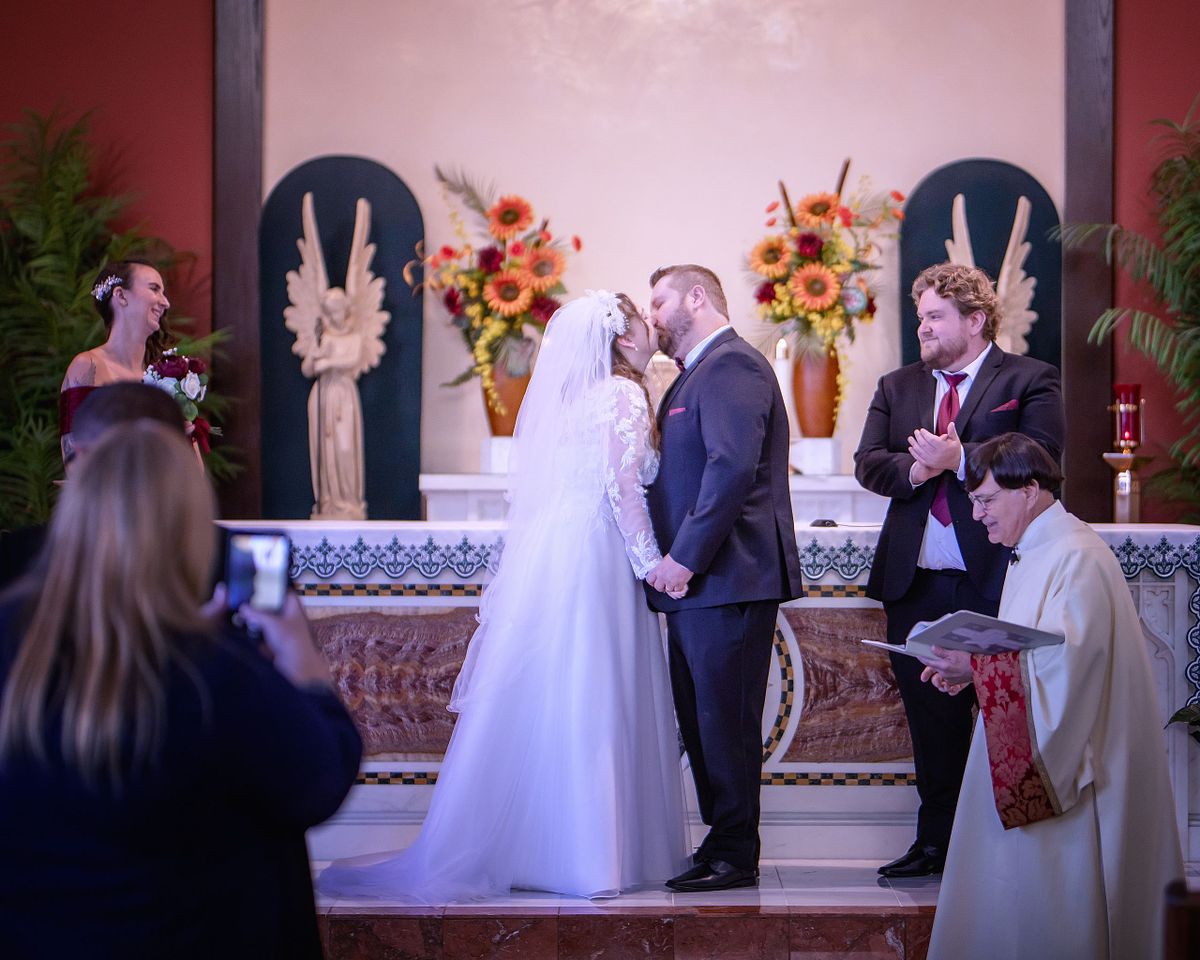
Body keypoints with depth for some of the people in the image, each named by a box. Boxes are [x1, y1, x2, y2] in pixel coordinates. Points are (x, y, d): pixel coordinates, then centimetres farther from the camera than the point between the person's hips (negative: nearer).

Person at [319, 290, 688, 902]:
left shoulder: (566, 393, 16)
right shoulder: (623, 393, -8)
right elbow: (623, 488, -15)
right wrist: (650, 563, -9)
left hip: (542, 556, 8)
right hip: (593, 560, -8)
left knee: (535, 703, 9)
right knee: (589, 706, -4)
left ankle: (509, 846, 13)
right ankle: (585, 852, -1)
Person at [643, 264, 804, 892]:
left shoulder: (732, 365, -11)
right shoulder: (696, 375, 22)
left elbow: (733, 468, -22)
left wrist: (685, 558, -21)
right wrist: (672, 562, 11)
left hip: (726, 580, -10)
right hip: (694, 582, 10)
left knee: (725, 719, -6)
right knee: (700, 719, 12)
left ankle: (734, 857, 0)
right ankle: (722, 844, 19)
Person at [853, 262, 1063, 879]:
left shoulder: (1029, 381, 1)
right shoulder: (897, 387, 16)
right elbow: (868, 463, 6)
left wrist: (960, 458, -19)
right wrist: (914, 469, -14)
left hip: (996, 580, -5)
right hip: (916, 582, 5)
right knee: (931, 720, 10)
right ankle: (937, 842, 18)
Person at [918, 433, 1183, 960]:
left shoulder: (1077, 559, -16)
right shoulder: (1030, 555, 15)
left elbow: (1067, 659, -26)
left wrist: (977, 667, -27)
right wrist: (970, 666, 2)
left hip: (1071, 754, -10)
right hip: (1027, 754, 10)